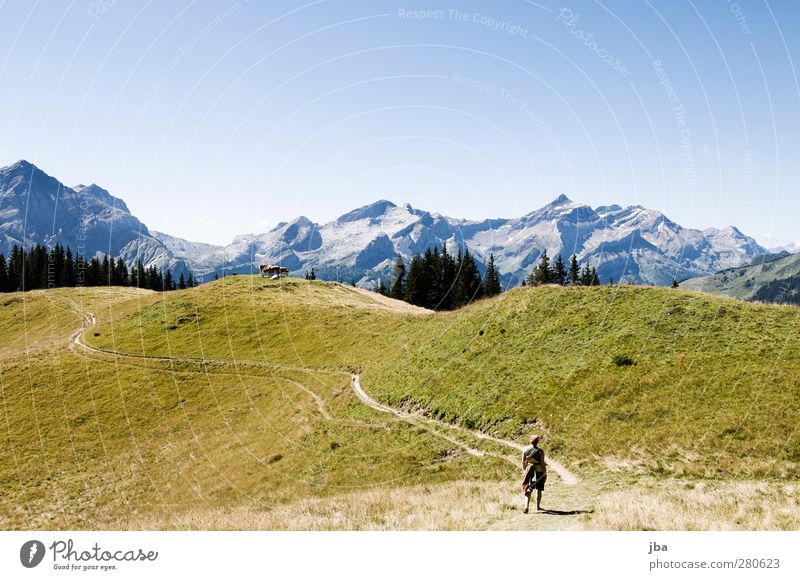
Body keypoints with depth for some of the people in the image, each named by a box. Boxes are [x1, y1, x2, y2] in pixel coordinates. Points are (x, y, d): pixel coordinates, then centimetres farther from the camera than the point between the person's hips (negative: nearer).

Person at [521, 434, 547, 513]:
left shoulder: (525, 450, -2)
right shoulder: (540, 451, -12)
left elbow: (523, 462, 4)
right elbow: (542, 463, -12)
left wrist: (524, 470, 20)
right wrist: (545, 474, -3)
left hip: (529, 471, 2)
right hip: (539, 471, -2)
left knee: (528, 490, 2)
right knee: (539, 489, 17)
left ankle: (526, 507, -18)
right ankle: (538, 506, 31)